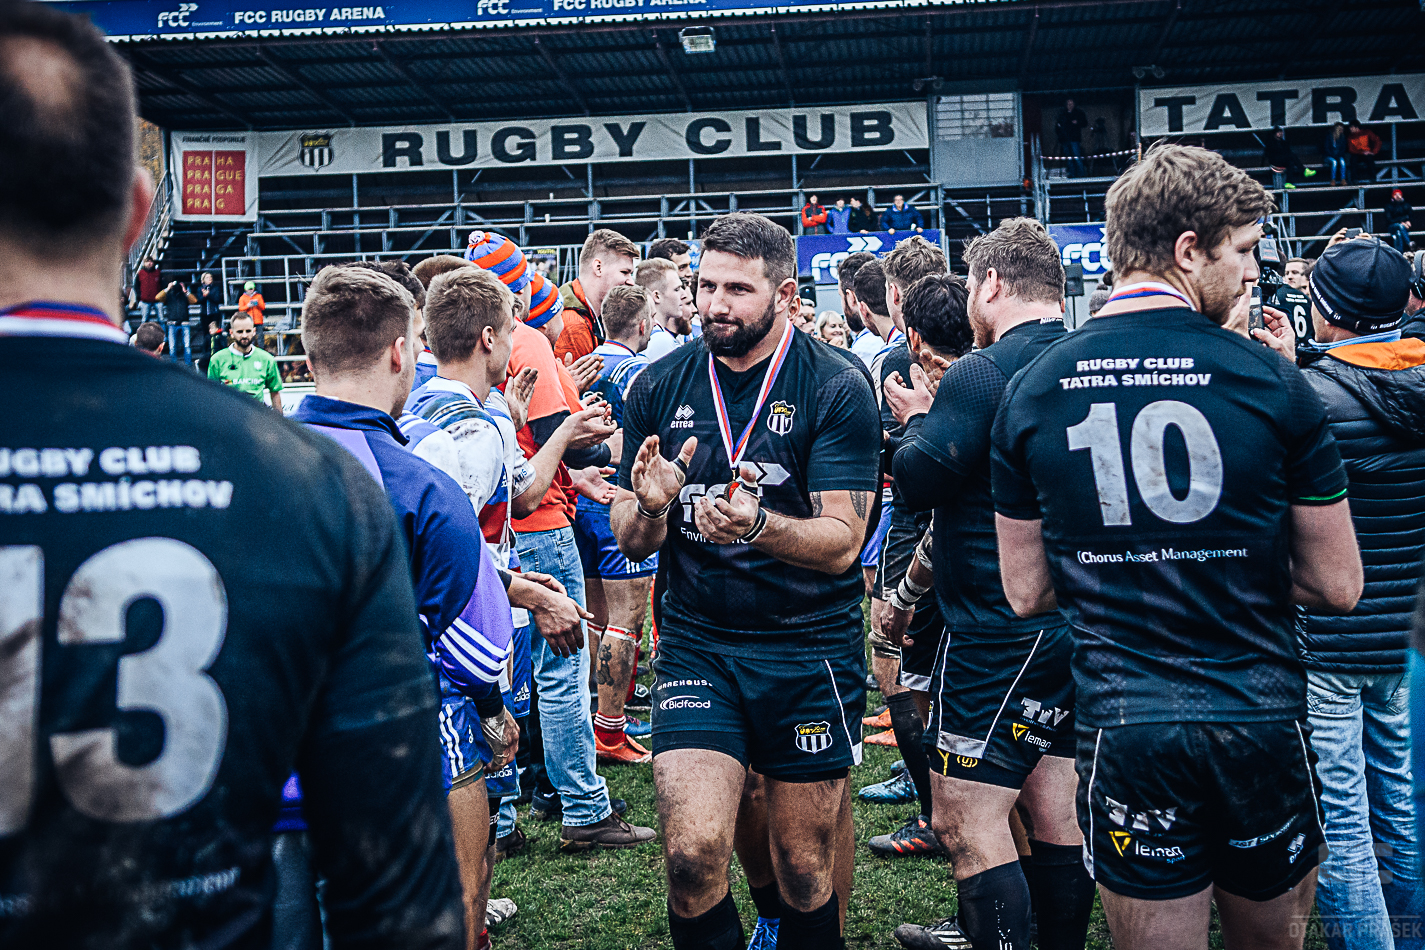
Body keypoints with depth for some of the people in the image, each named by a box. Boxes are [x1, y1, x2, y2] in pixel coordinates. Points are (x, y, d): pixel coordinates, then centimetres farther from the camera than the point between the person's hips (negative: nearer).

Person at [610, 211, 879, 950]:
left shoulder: (836, 387, -7)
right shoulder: (659, 387, 2)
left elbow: (841, 542, -13)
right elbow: (629, 543, 5)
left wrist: (756, 526, -32)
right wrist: (650, 510, -18)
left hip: (810, 647, -1)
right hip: (696, 644, 2)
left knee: (807, 871, 8)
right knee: (692, 853, -12)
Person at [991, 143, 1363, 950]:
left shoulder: (1032, 391, -2)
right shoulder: (1272, 381, -9)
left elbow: (1027, 592, 4)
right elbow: (1338, 586, -2)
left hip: (1123, 723, 1)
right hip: (1260, 713, 0)